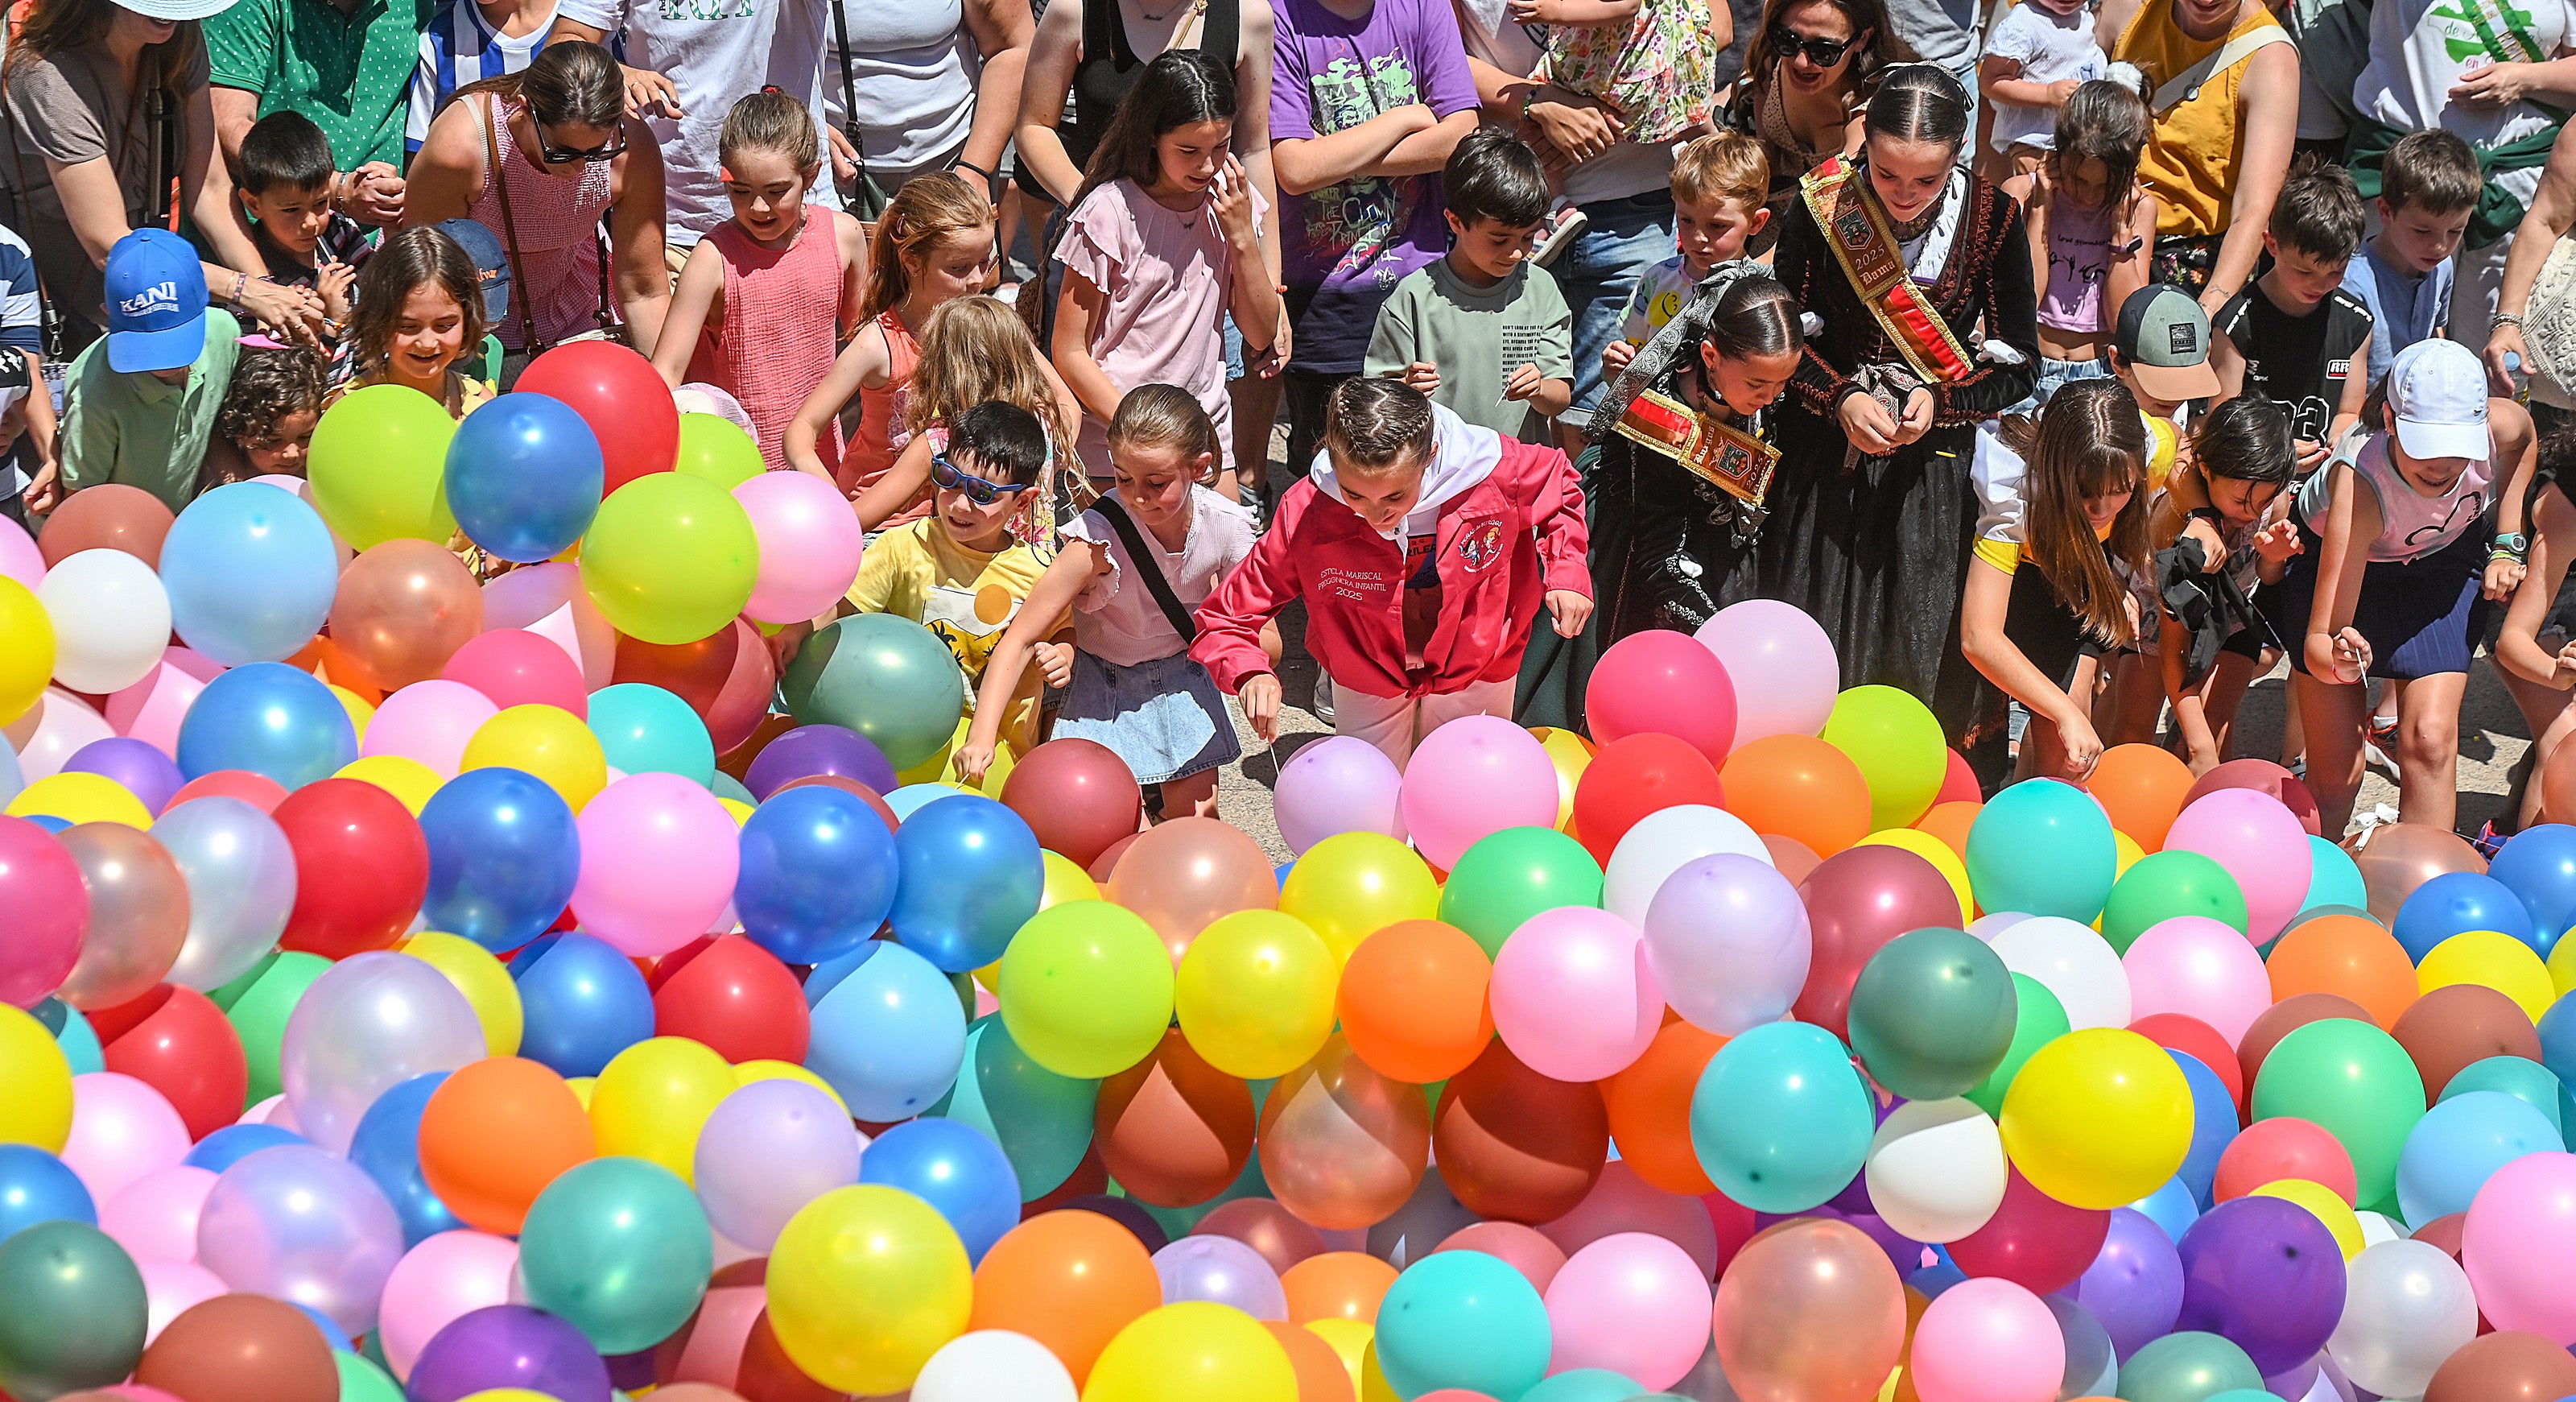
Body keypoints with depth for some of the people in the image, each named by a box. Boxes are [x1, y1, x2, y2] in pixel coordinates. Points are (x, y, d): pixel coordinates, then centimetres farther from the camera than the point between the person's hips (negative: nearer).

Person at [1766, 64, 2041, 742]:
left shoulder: (1992, 219, -9)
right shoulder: (1825, 203, -9)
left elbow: (2020, 366, -1)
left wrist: (1941, 399, -17)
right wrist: (1842, 399, -16)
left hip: (1933, 470, -1)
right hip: (1827, 454, 1)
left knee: (1919, 655, 0)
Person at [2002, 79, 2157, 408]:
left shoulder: (2139, 206, 4)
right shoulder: (2021, 193, 0)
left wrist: (2121, 223, -7)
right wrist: (2041, 209, -9)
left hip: (2102, 377, 1)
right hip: (2030, 372, -1)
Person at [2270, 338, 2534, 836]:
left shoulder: (2500, 428, -32)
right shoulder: (2359, 486, -43)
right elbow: (2318, 643, -44)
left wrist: (2507, 544, -4)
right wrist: (2338, 660, -67)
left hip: (2443, 562, 3)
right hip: (2334, 563, -3)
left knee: (2430, 741, -15)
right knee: (2335, 772, -5)